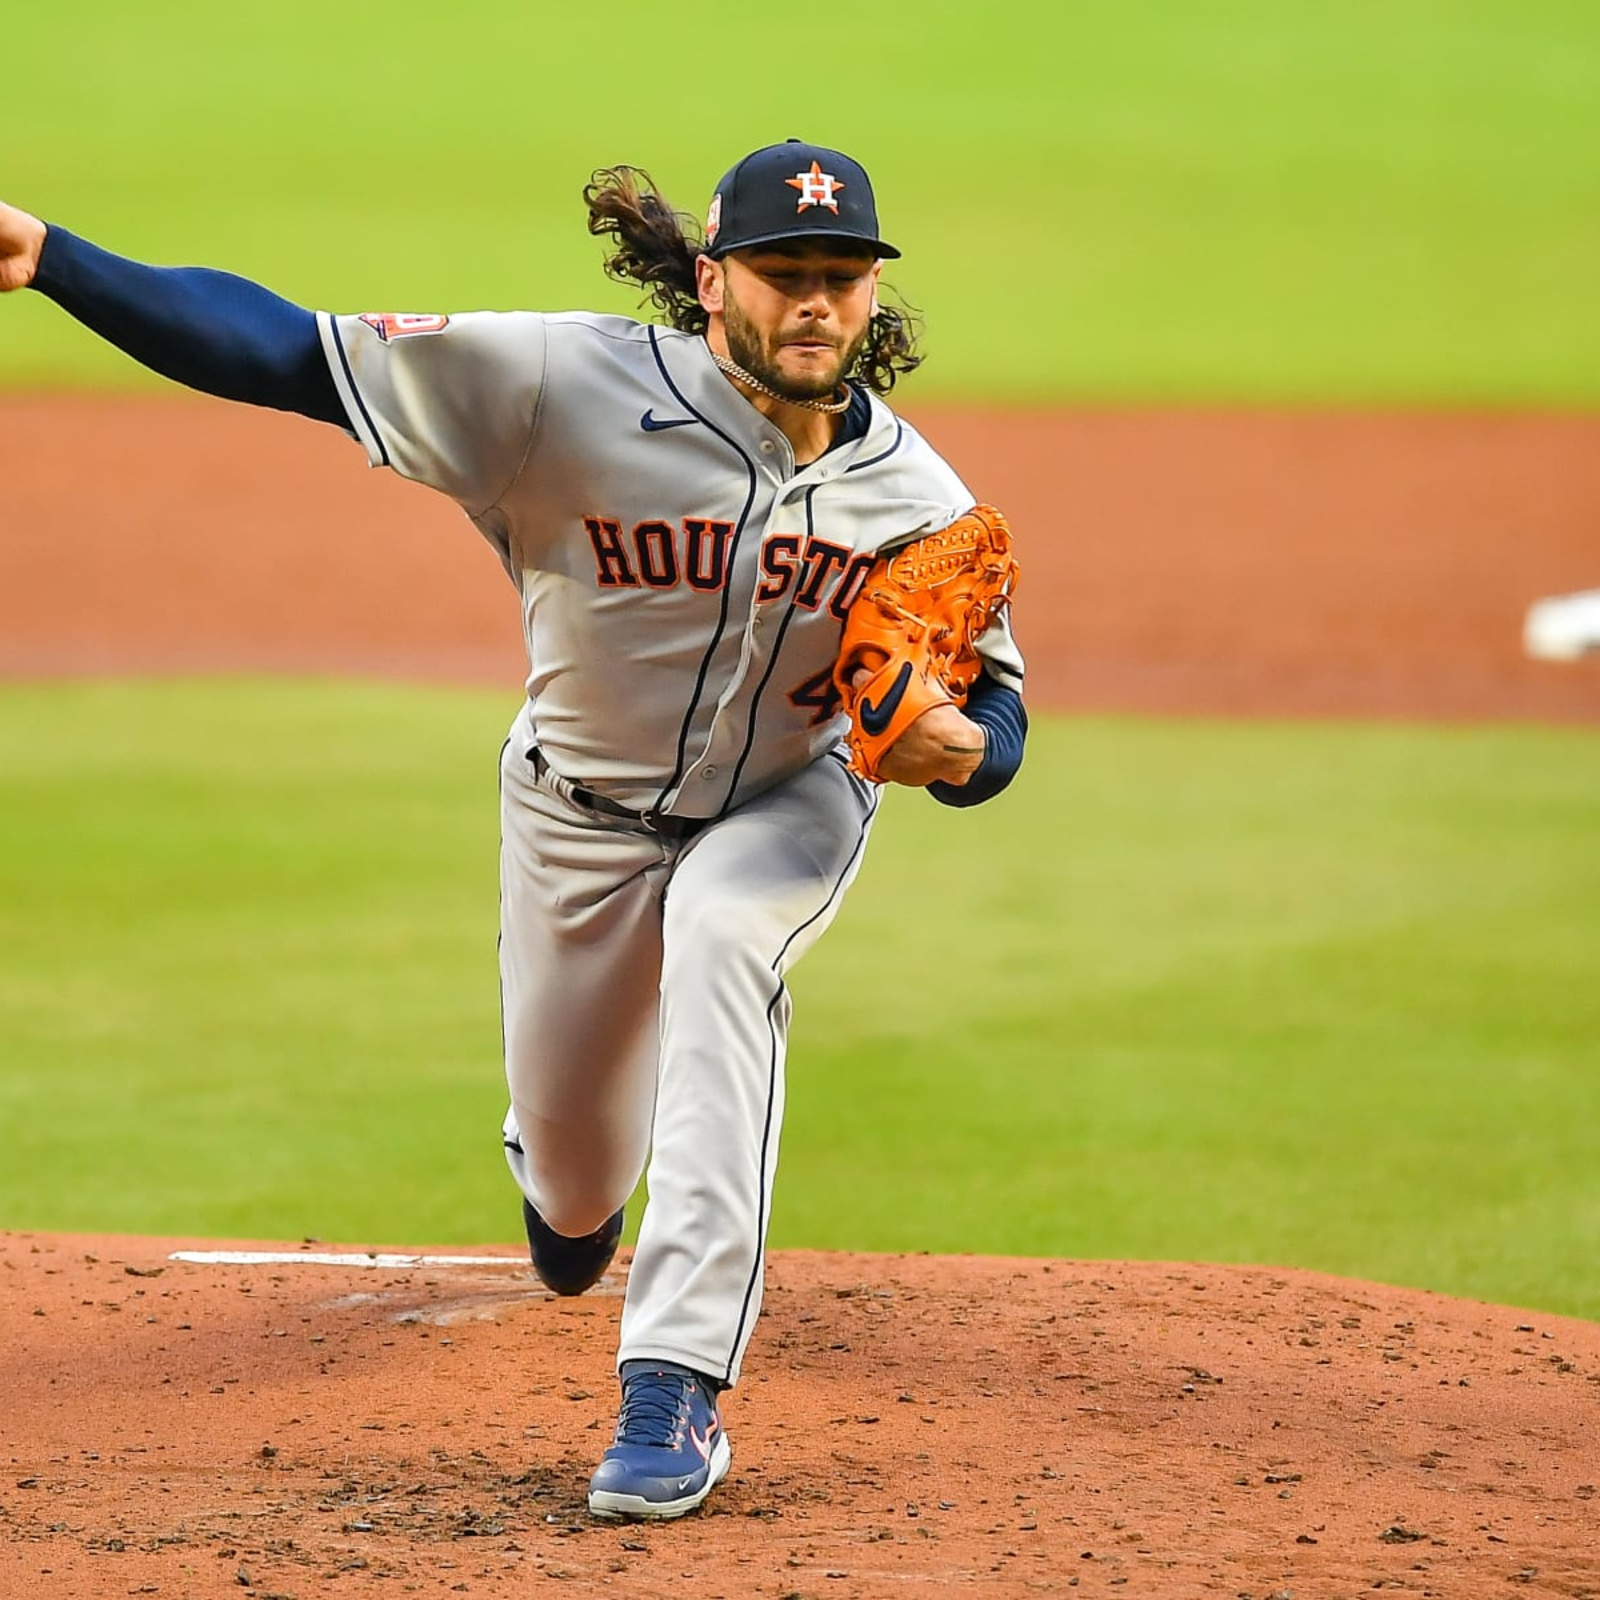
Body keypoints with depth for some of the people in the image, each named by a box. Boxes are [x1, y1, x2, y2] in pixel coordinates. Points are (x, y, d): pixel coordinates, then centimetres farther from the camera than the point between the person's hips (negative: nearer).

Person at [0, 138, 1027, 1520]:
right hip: (581, 813, 0)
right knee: (572, 1170, 11)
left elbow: (996, 702, -6)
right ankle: (572, 1179, 57)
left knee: (717, 937, -35)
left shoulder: (920, 499, -20)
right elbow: (283, 349, -30)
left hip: (785, 808, 0)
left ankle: (678, 1386, -35)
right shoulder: (570, 388, -28)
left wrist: (961, 749, -32)